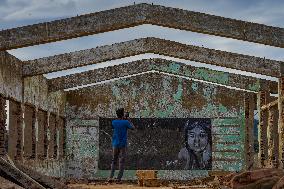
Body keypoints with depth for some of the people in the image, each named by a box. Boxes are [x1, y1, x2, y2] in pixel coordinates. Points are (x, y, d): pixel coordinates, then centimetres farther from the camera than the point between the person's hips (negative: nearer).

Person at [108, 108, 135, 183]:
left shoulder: (114, 122, 1)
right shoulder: (125, 122, -10)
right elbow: (133, 127, 3)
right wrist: (128, 120, 14)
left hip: (115, 144, 4)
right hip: (123, 144, -4)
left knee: (114, 161, 12)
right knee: (122, 161, 2)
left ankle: (111, 177, -1)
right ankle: (119, 178, -2)